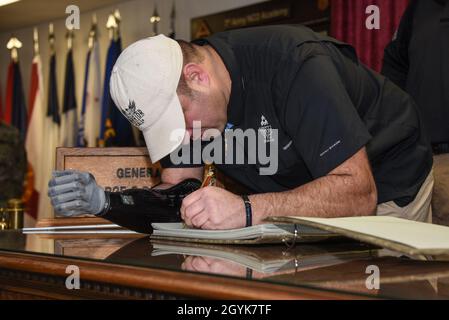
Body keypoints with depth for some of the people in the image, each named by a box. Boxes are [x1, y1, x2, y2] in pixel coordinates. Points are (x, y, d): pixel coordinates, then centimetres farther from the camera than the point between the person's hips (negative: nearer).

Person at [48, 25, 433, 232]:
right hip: (304, 198, 5)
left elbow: (357, 192, -38)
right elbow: (177, 193, -8)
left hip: (384, 190, -5)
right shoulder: (174, 95, -11)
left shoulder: (295, 65, -33)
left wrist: (248, 210, -50)